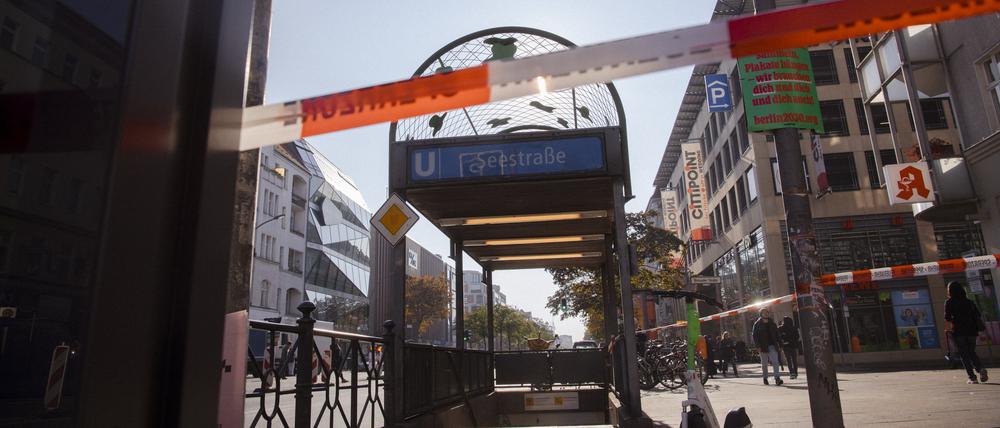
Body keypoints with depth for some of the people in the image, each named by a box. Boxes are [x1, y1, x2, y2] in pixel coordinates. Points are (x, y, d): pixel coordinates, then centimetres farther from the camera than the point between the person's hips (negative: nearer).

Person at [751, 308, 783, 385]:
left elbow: (776, 333, 15)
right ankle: (765, 378, 21)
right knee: (764, 364, 8)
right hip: (763, 346, -2)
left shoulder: (772, 323, 10)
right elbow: (754, 335, -4)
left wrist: (777, 343, 4)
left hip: (772, 345, 2)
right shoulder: (757, 324, -1)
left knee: (775, 362, -12)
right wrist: (758, 346, -12)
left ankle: (777, 378, -17)